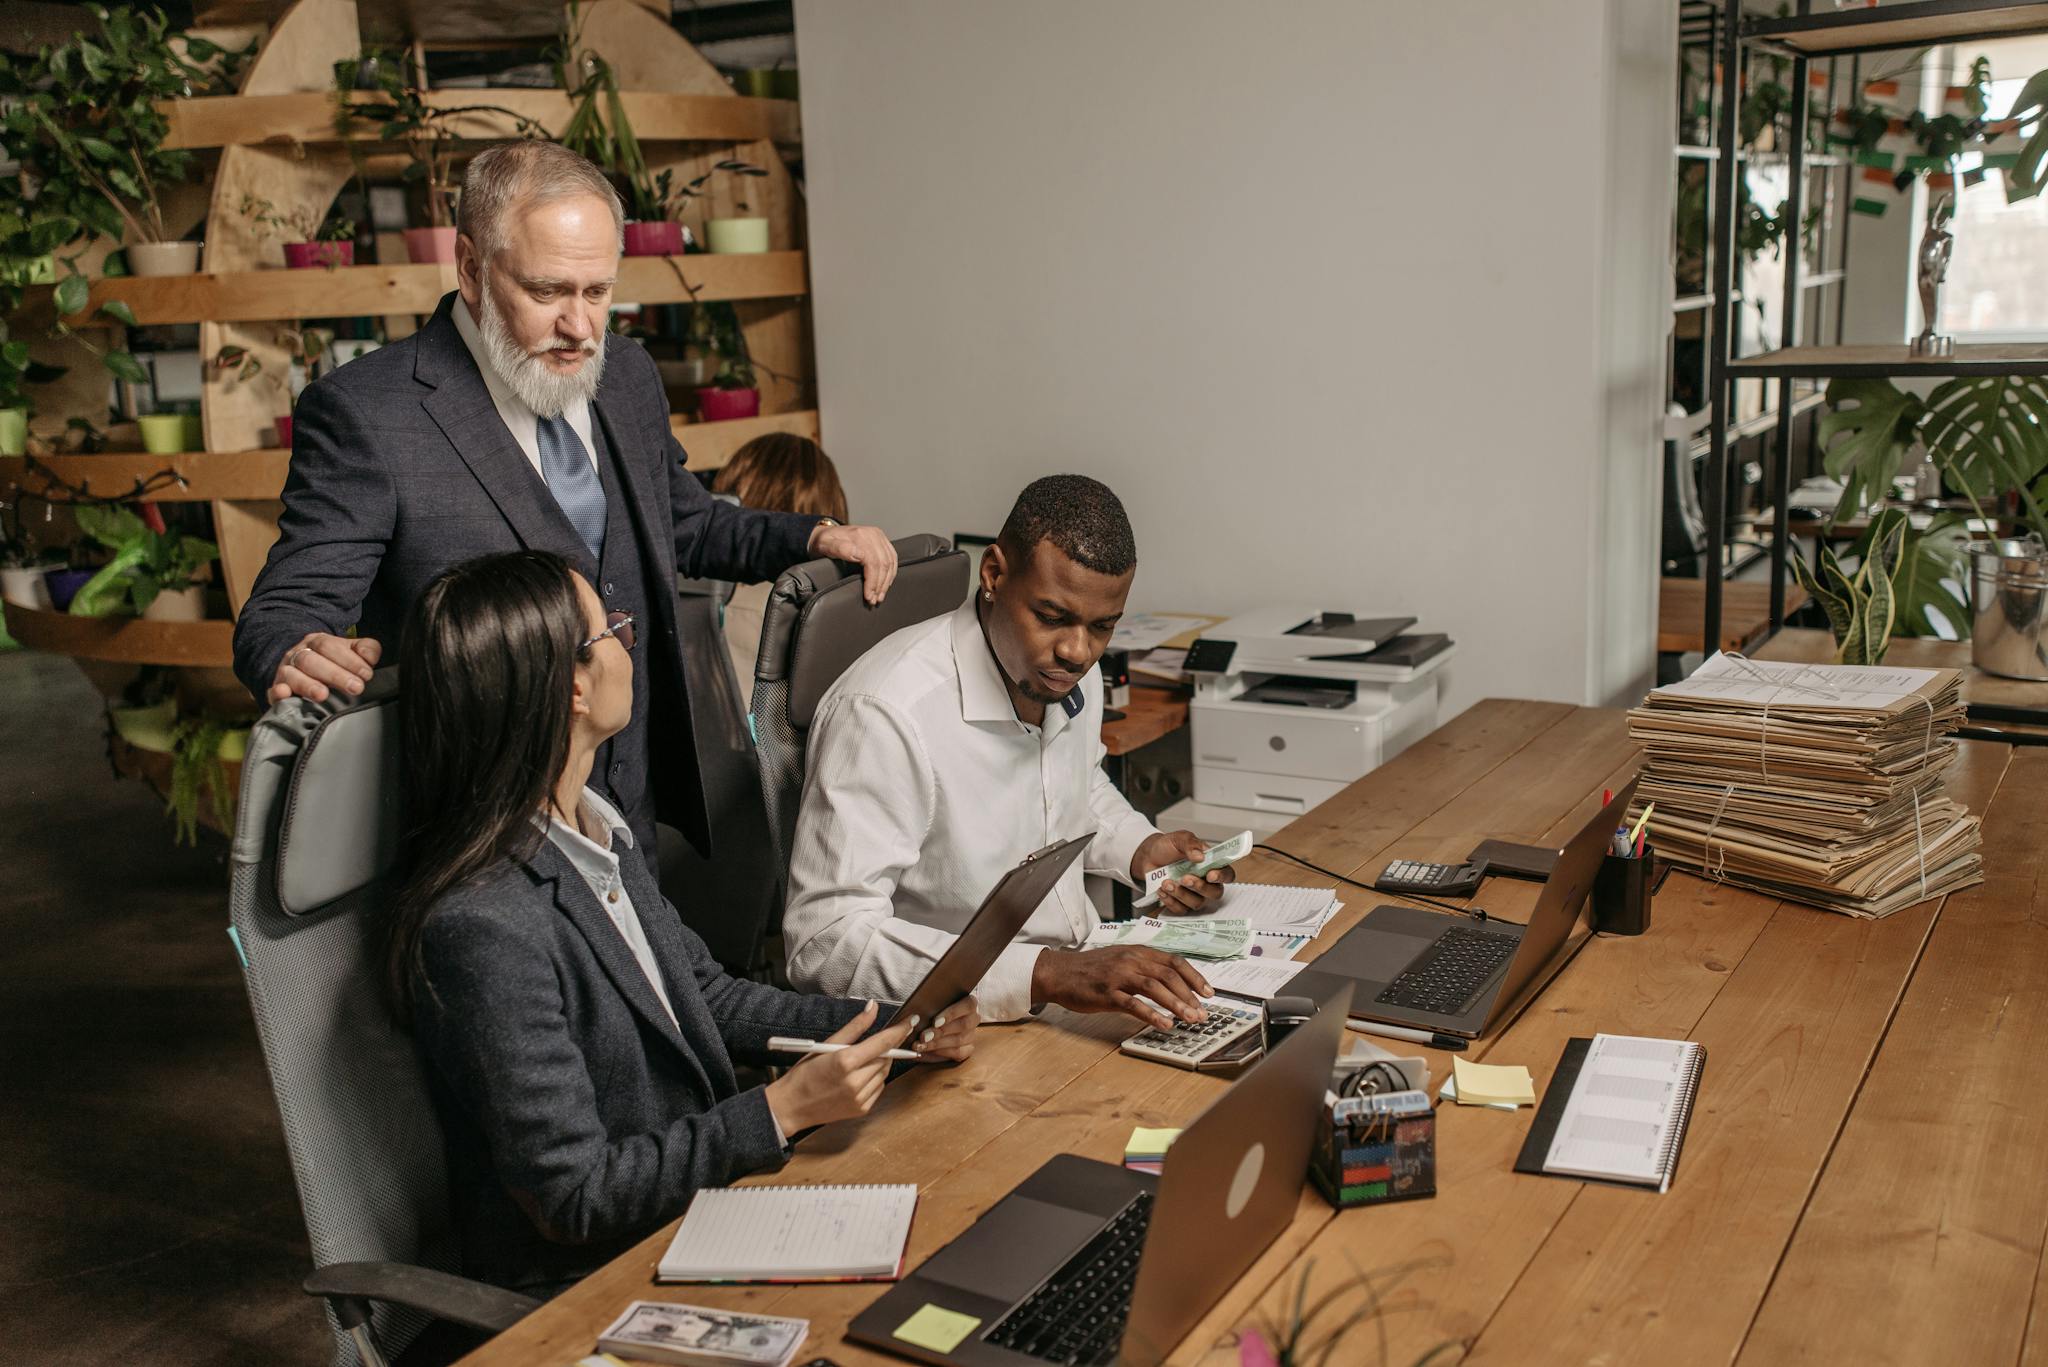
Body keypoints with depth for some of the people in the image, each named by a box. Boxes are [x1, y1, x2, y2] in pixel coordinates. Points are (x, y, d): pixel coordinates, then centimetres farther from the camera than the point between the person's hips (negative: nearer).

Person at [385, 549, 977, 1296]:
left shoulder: (595, 829, 2)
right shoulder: (481, 926, -27)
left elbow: (708, 995, 13)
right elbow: (573, 1196, -22)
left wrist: (890, 1027, 2)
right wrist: (783, 1108, -23)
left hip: (694, 1199, 8)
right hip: (588, 1284, -8)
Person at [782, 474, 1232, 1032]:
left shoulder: (1070, 672, 1)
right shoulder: (885, 713, -25)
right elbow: (826, 943, -29)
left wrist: (1140, 850, 3)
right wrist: (1047, 975, -36)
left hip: (1083, 965, 8)